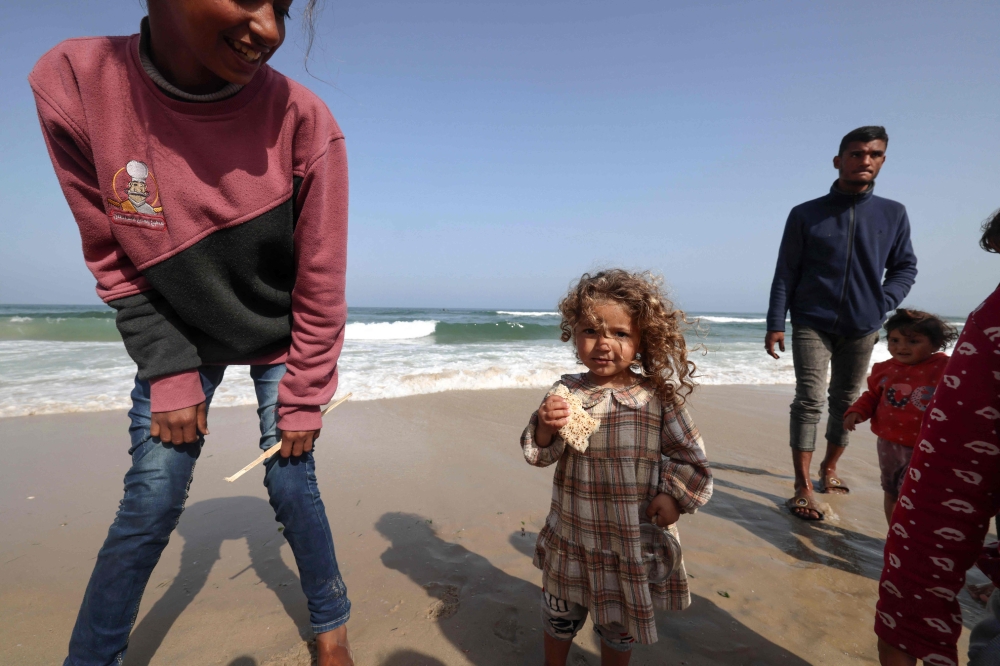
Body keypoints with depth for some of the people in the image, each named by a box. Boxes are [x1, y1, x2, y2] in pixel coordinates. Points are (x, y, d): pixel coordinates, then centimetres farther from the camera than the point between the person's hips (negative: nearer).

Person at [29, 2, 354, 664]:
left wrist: (302, 402, -11)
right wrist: (172, 375, -11)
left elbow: (320, 288, -17)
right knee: (151, 500, 3)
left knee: (291, 484, 3)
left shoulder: (304, 122, -24)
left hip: (280, 339, -1)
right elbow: (116, 262, -9)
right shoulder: (71, 86, -17)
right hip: (179, 336, 2)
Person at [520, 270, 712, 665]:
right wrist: (545, 428, -28)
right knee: (559, 616, 24)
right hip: (573, 535, 2)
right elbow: (539, 455, -9)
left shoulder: (657, 396, -11)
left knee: (619, 626, 21)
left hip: (634, 539, -1)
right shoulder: (567, 392, -10)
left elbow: (690, 453, 0)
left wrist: (675, 494, -13)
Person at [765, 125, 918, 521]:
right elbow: (785, 273, -2)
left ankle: (829, 469, 30)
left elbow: (905, 267, 12)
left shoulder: (893, 214, 6)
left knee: (846, 402, 12)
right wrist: (775, 324, -8)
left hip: (862, 328, 3)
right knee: (809, 401, -9)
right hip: (812, 324, -3)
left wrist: (883, 303, -7)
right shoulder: (806, 215, -1)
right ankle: (803, 488, -4)